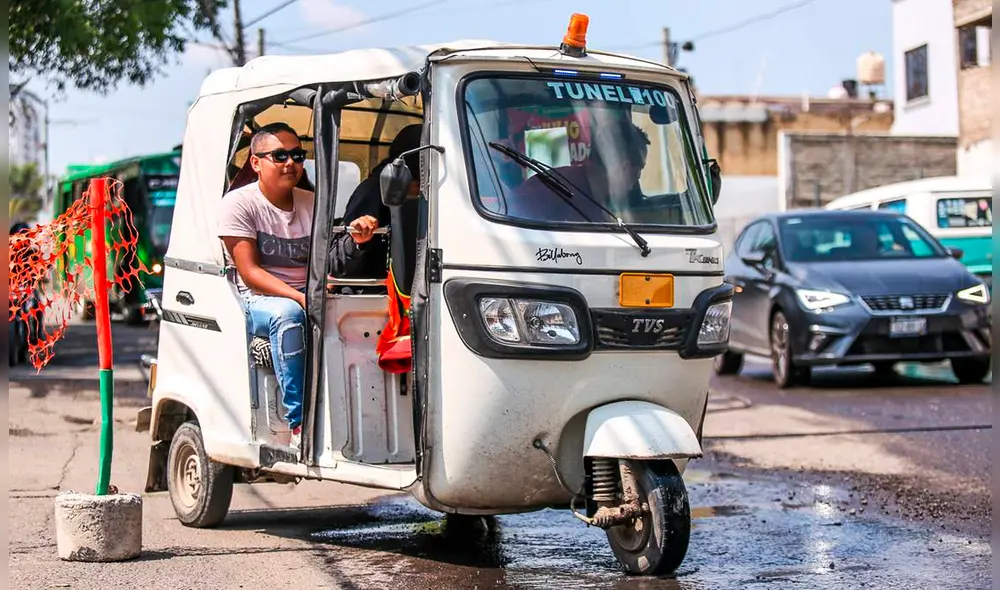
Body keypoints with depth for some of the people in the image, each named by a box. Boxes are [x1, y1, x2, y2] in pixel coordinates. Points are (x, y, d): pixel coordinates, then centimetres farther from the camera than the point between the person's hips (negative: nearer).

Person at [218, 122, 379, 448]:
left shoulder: (311, 203, 13)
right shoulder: (239, 203, -3)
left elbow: (328, 261, 5)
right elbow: (250, 273, -12)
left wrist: (354, 241, -17)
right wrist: (298, 297, -26)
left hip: (310, 297, 5)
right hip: (257, 300, -5)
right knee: (288, 313, -39)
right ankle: (299, 423, -37)